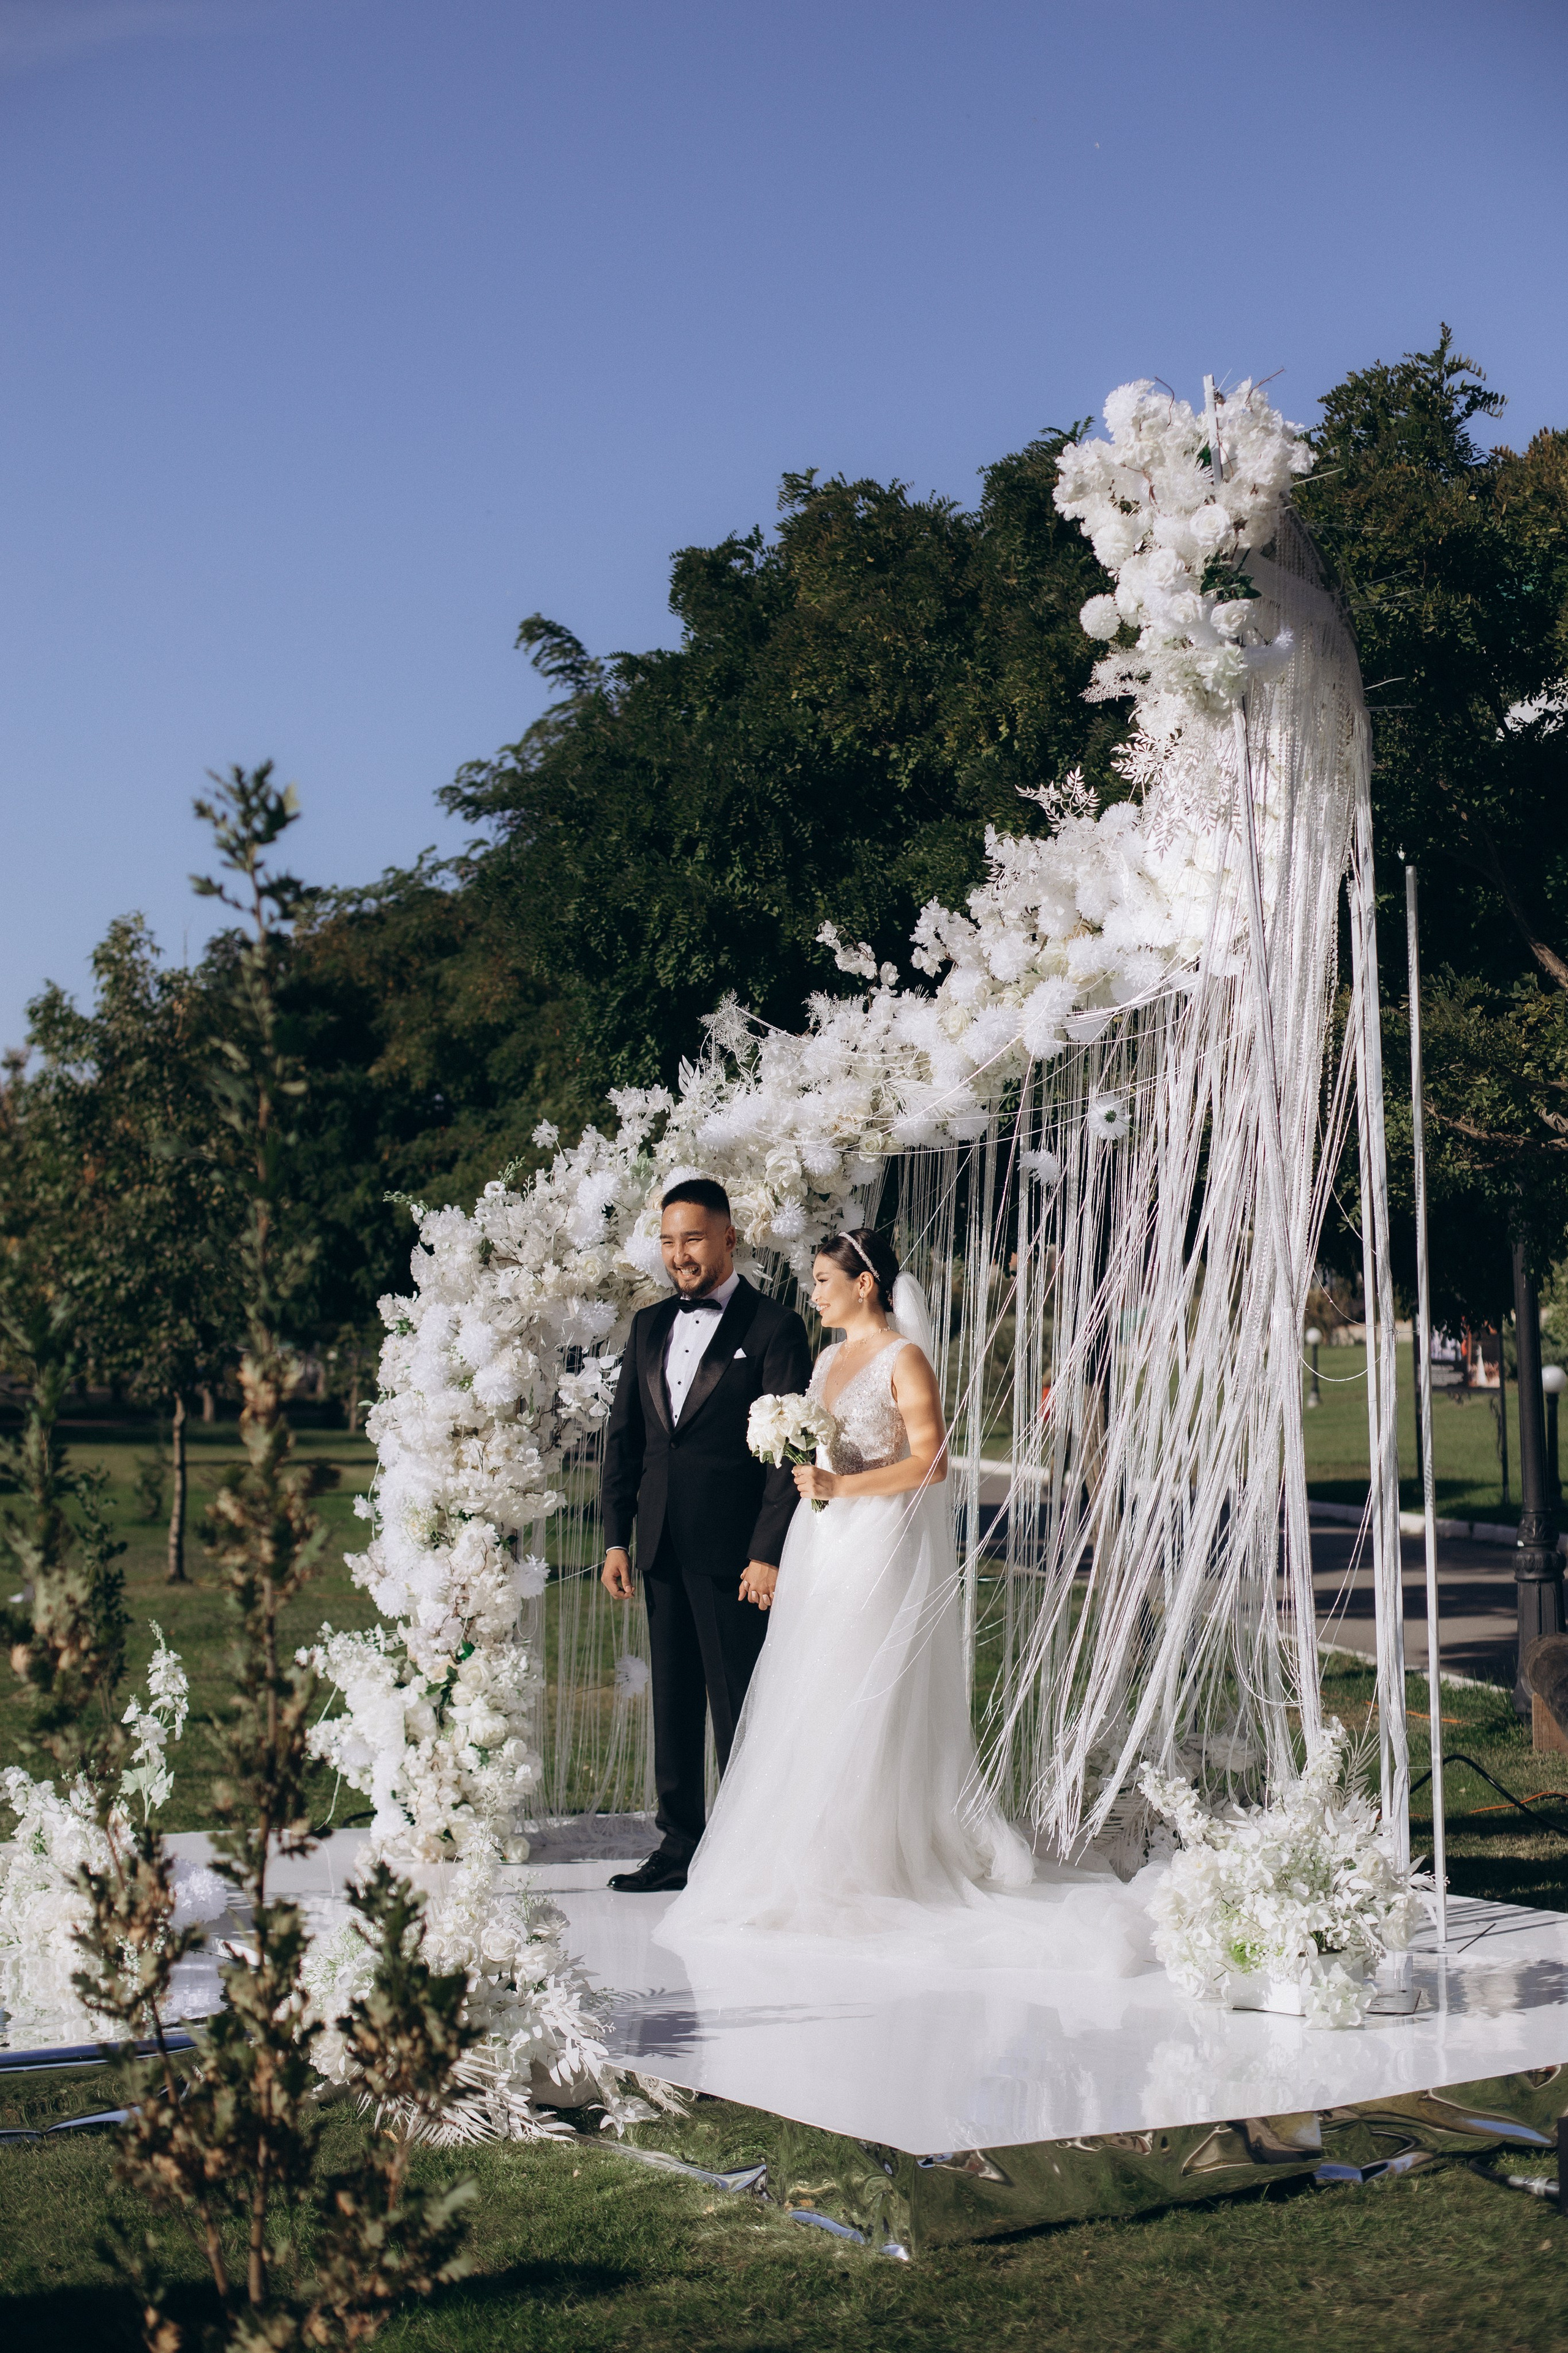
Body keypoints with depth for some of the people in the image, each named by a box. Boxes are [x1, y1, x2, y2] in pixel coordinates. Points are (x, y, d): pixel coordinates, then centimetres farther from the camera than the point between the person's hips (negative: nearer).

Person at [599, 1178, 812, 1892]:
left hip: (734, 1553, -6)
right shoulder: (649, 1326, 13)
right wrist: (616, 1538, 8)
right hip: (663, 1550, 6)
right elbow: (623, 1435, 15)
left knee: (739, 1710, 1)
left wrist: (769, 1553, -15)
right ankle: (679, 1844, 22)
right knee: (673, 1701, 12)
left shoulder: (774, 1328, -6)